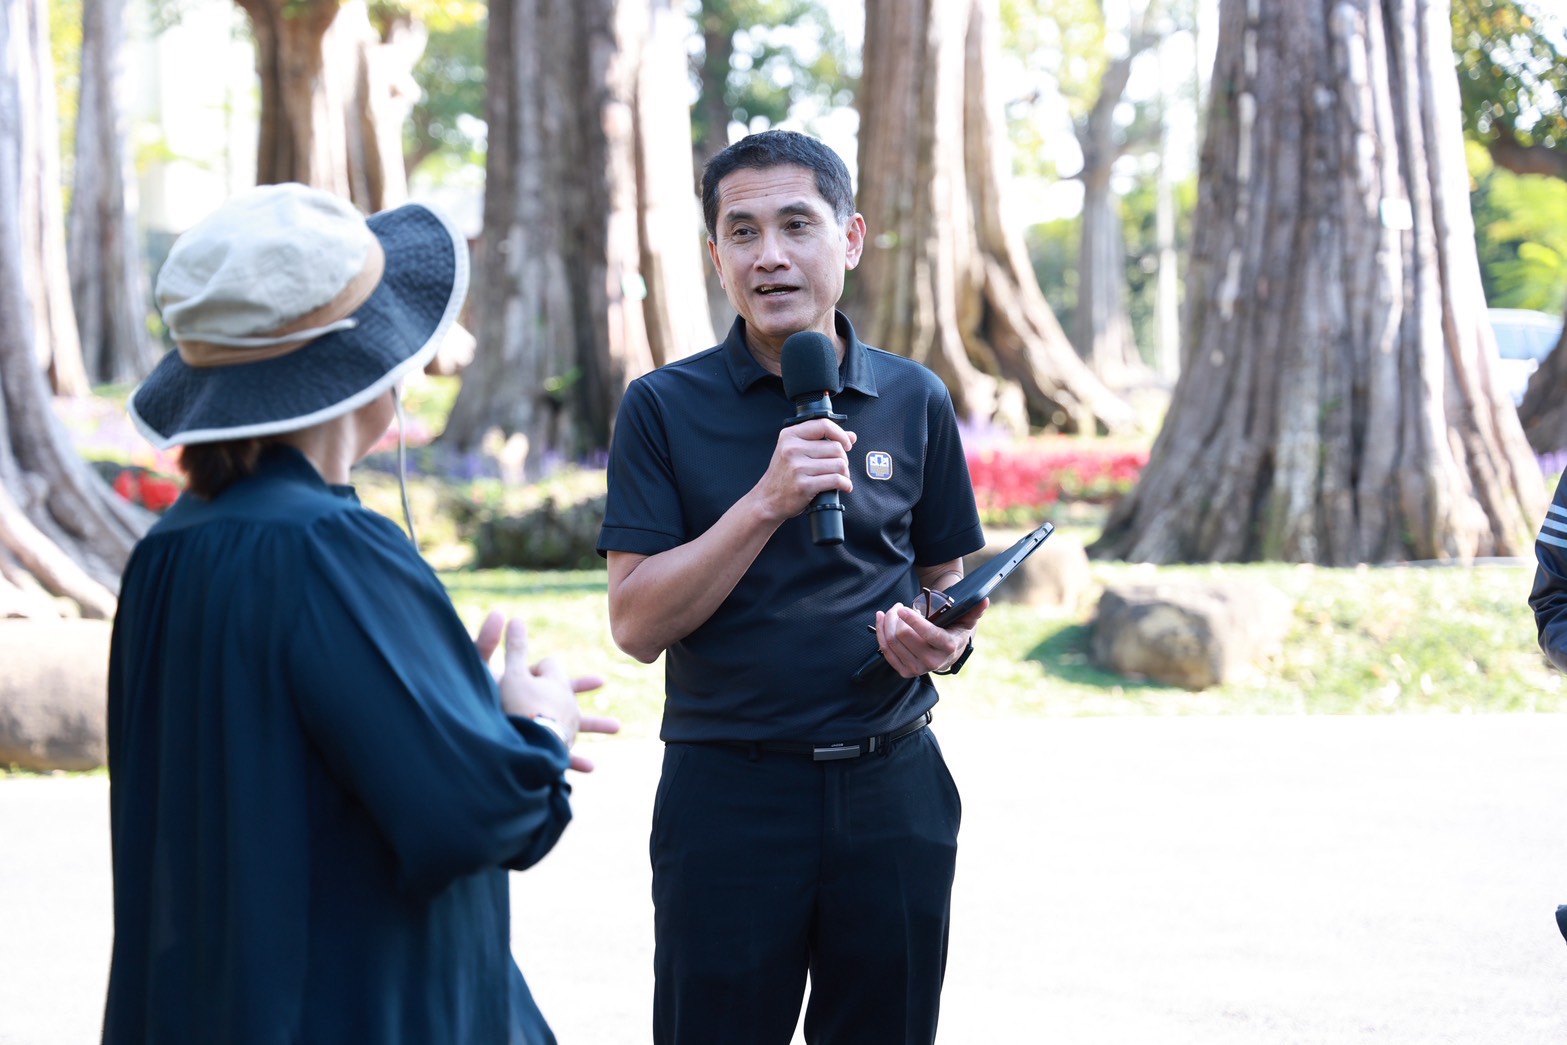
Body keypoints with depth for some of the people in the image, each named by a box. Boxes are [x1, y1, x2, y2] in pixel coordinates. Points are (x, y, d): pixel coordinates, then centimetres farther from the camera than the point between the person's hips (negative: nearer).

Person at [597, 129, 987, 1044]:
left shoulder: (915, 401, 6)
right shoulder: (665, 408, -2)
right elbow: (637, 624, -8)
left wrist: (948, 638, -8)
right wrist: (769, 500, -18)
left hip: (892, 788, 2)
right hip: (728, 791, -2)